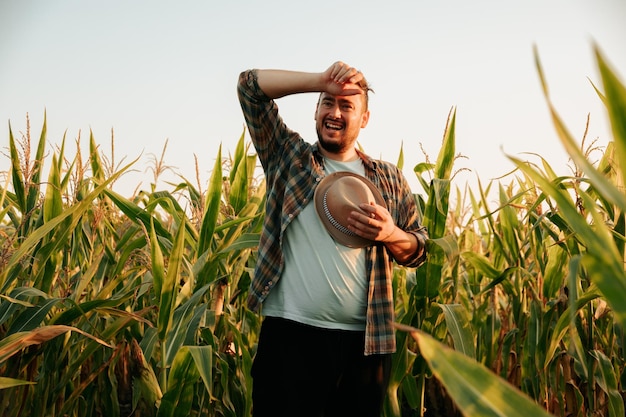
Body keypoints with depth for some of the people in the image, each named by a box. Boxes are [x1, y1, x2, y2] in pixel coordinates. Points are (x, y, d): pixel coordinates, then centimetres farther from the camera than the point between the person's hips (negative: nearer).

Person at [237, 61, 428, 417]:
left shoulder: (390, 178, 14)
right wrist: (322, 81, -4)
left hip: (367, 340, 2)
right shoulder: (288, 155, 10)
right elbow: (250, 85, 4)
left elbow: (418, 249, 13)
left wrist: (390, 234, -10)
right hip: (292, 333, -2)